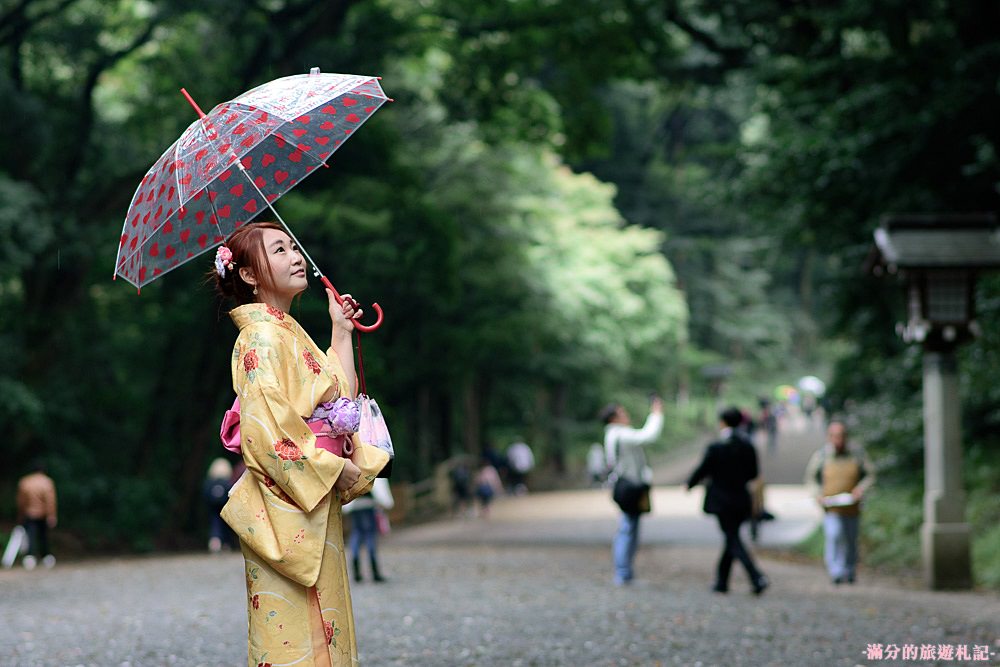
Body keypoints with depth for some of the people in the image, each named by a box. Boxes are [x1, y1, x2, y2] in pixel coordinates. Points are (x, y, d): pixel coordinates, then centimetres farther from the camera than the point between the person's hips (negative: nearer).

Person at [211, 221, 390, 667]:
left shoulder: (289, 333, 17)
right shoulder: (261, 336, -11)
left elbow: (342, 398, 21)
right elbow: (267, 430, -21)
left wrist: (341, 333, 19)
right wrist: (335, 468, -15)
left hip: (318, 505, 9)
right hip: (287, 510, -9)